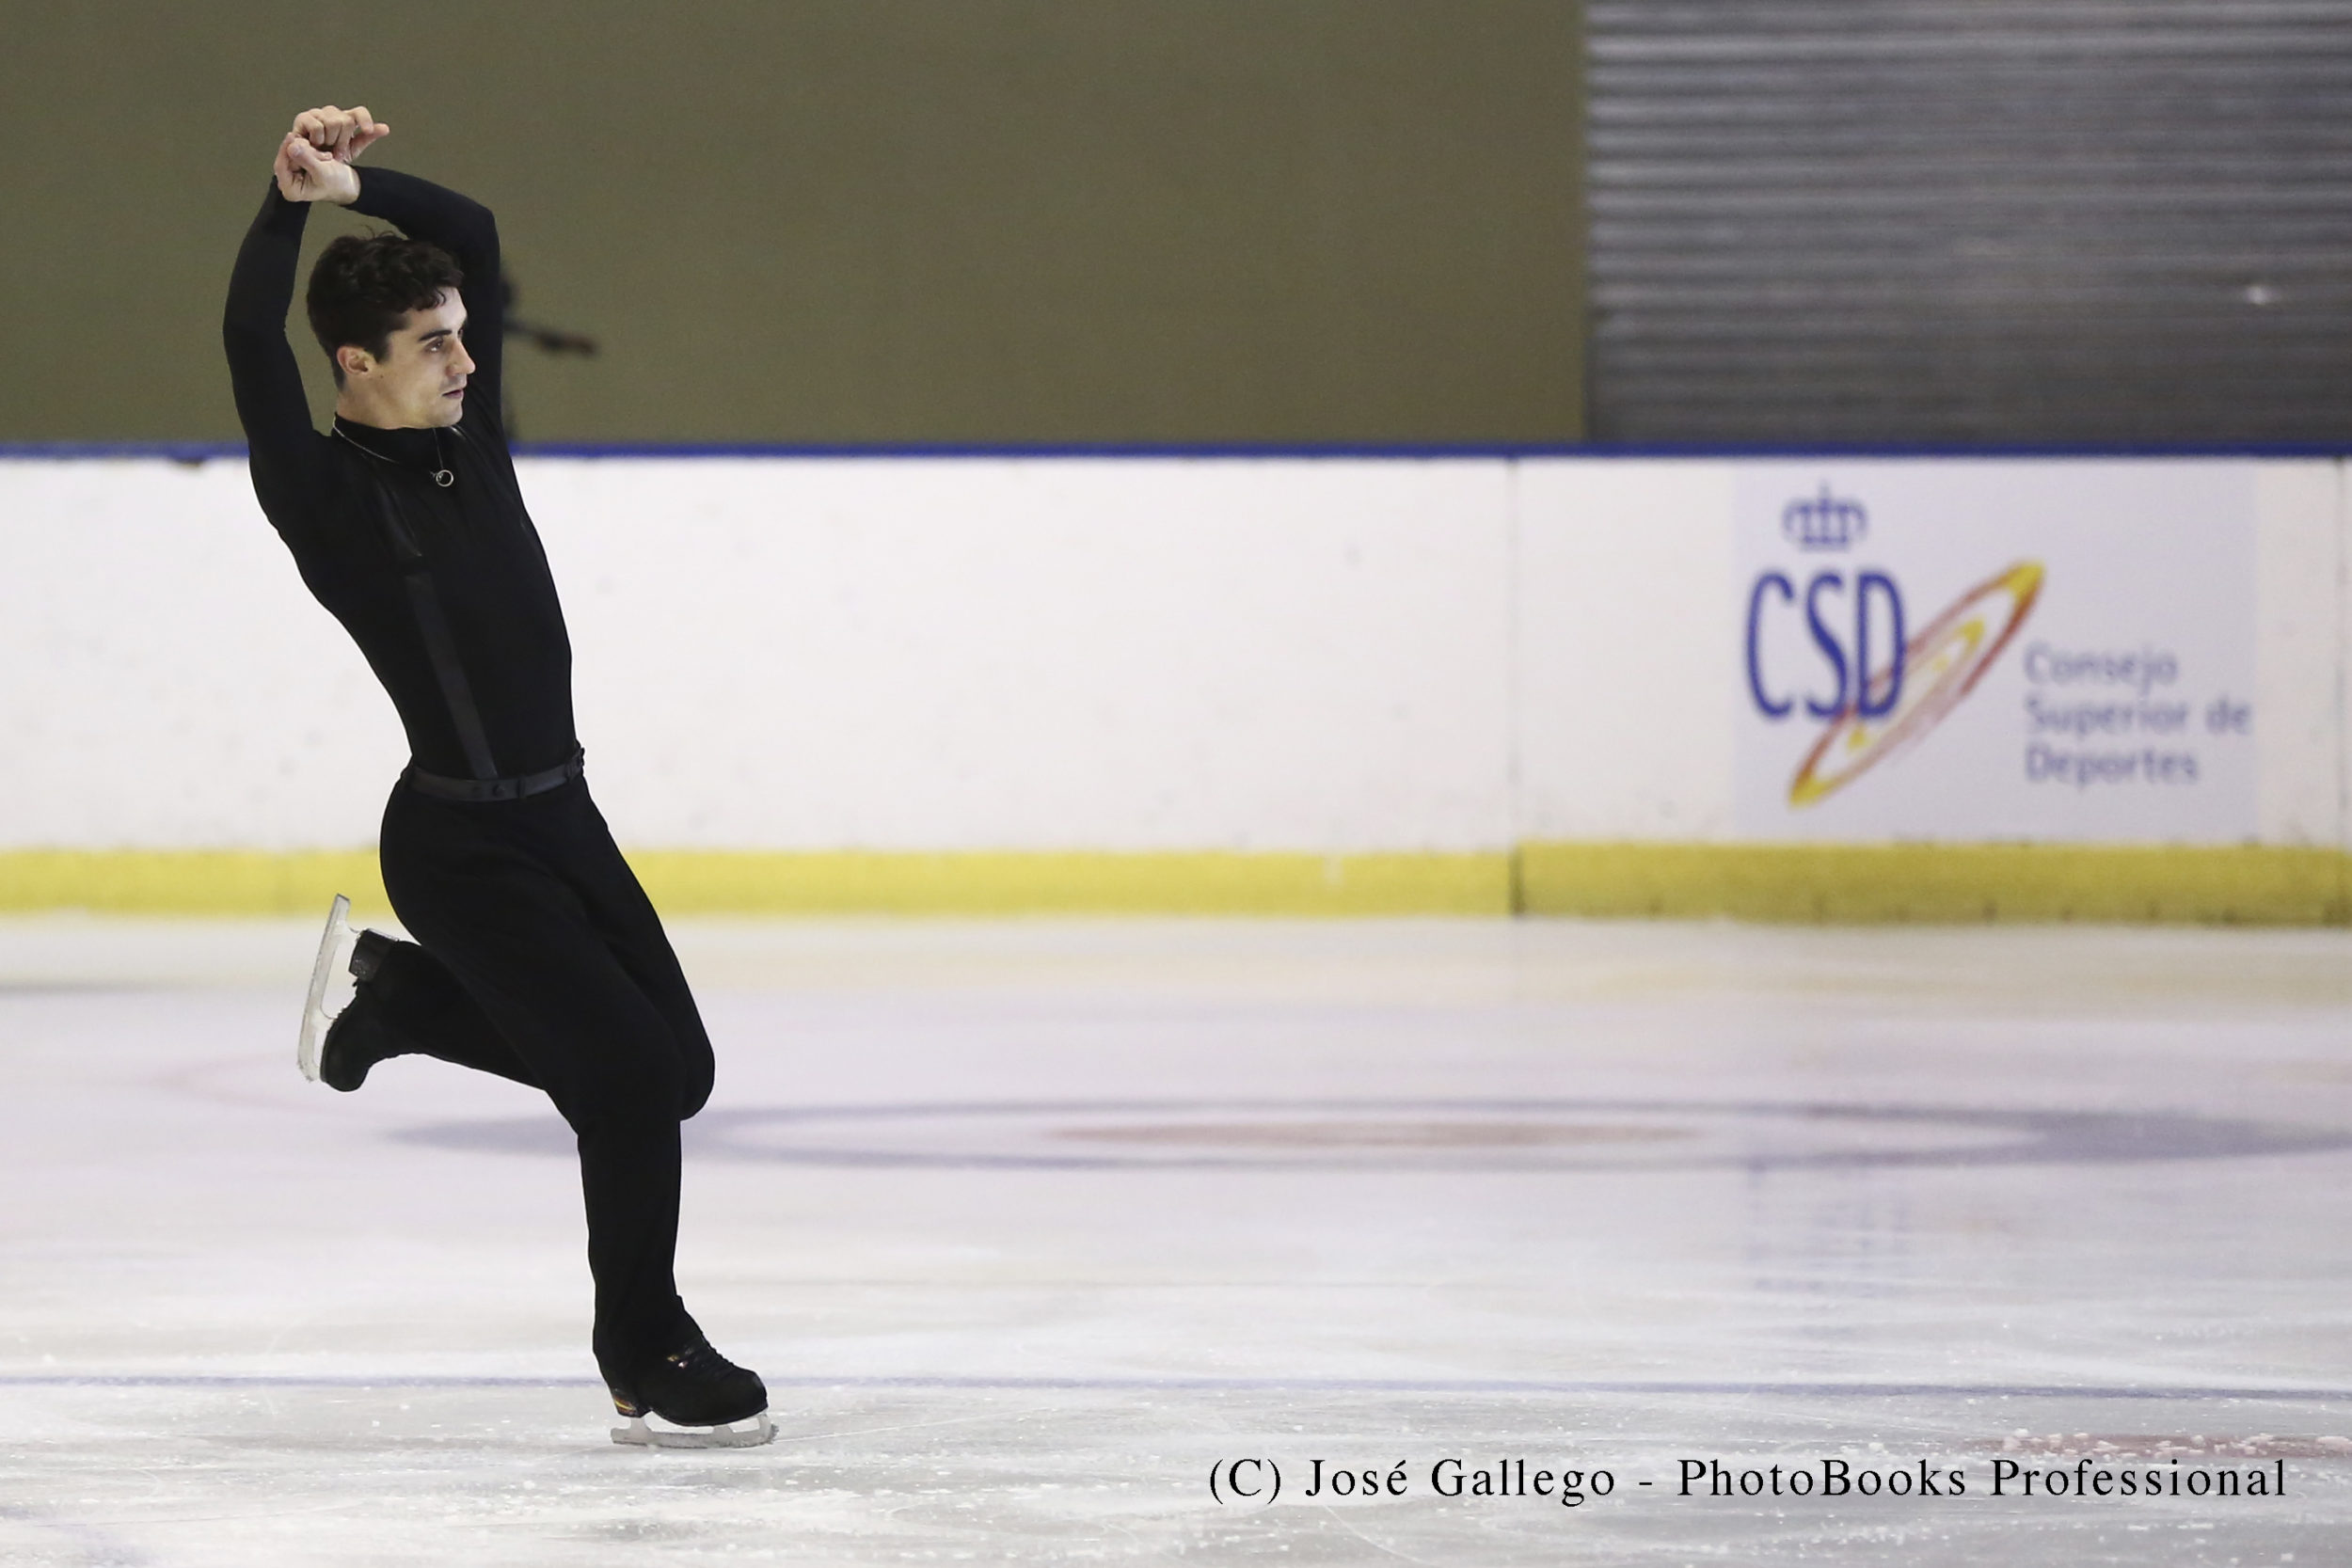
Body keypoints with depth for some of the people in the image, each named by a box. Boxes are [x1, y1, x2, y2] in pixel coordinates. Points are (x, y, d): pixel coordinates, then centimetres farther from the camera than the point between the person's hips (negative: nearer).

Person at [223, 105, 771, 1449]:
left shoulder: (466, 432, 5)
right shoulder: (325, 494, -13)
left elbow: (476, 235, 5)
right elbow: (253, 340, -28)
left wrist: (361, 188, -8)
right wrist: (292, 204, -31)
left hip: (560, 817, 8)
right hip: (462, 848, -8)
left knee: (678, 1068, 13)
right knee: (637, 1086, -10)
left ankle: (393, 993, 28)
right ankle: (647, 1363, 9)